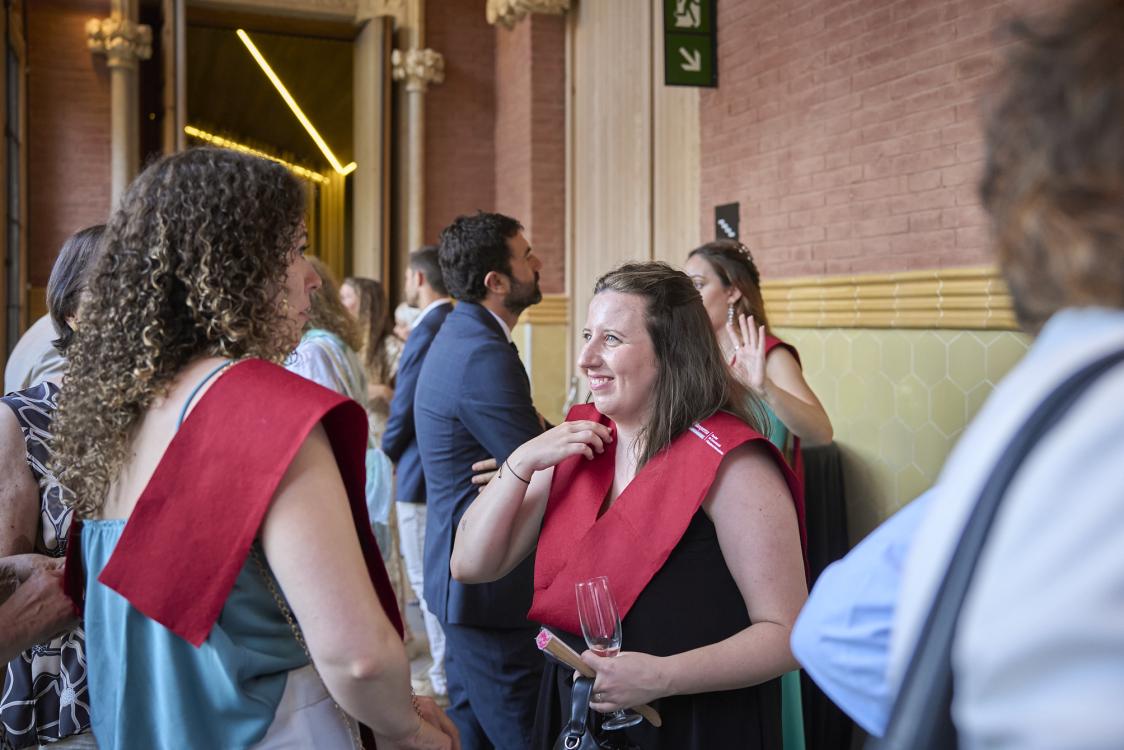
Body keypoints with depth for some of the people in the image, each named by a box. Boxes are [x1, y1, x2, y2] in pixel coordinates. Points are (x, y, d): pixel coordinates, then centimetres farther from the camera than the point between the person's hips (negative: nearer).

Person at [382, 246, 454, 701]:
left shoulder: (427, 332, -19)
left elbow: (404, 410, -16)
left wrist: (388, 455, 2)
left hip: (423, 475, -9)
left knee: (428, 581, 2)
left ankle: (445, 677, 11)